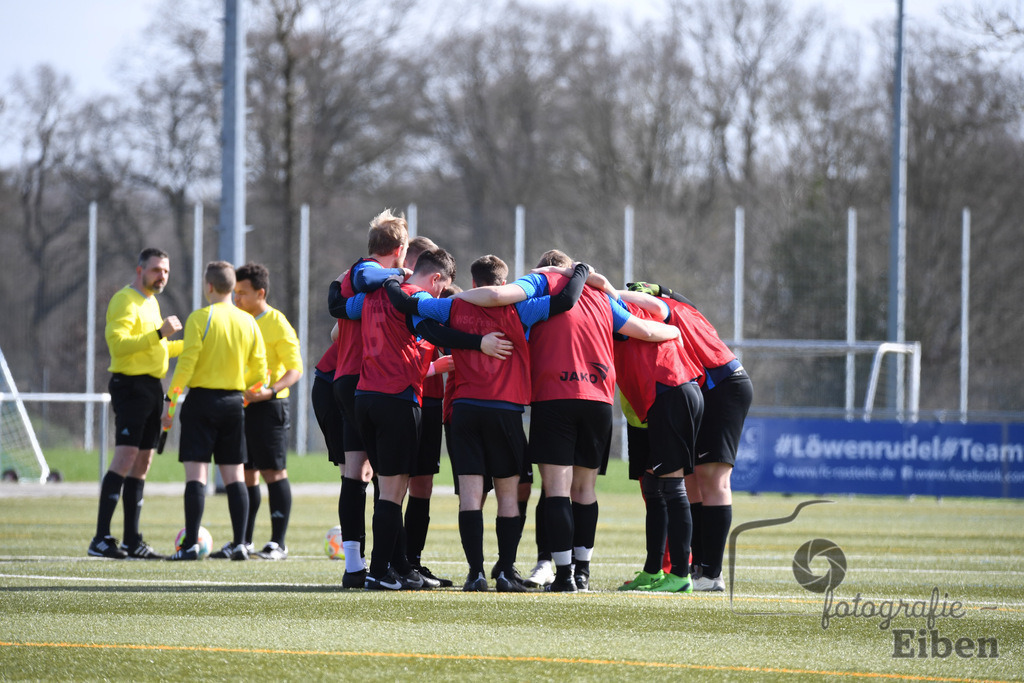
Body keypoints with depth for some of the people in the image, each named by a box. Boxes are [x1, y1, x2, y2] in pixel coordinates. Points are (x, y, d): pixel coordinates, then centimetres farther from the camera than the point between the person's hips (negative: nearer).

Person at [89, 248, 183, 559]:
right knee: (126, 457, -16)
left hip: (152, 387, 10)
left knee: (142, 462, 9)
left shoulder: (151, 302, 20)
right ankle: (101, 539, -19)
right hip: (131, 385, -10)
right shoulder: (125, 301, -10)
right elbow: (118, 343, -23)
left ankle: (132, 540, 12)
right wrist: (159, 333, -26)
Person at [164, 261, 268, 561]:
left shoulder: (200, 318, -9)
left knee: (196, 472, -6)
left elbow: (186, 364, -15)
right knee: (234, 474, 9)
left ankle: (191, 544, -11)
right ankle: (239, 543, 6)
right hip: (234, 401, 5)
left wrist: (170, 400, -8)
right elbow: (259, 372, 8)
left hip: (202, 399, -5)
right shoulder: (249, 322, 6)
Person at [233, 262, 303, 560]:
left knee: (273, 471, -7)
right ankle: (245, 541, 14)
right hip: (240, 404, 7)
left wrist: (270, 391, -26)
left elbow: (295, 369, -12)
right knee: (246, 473, 9)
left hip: (268, 405, -7)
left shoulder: (278, 325, -9)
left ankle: (278, 543, -5)